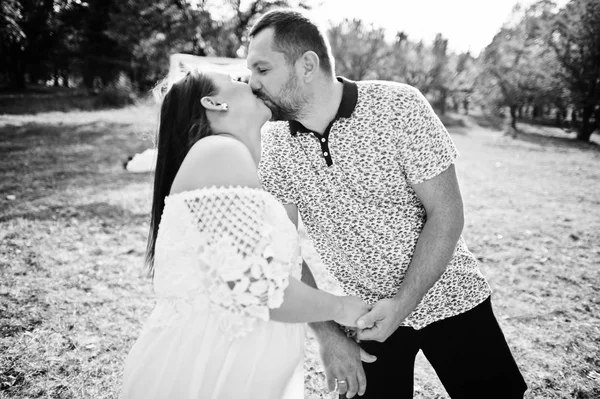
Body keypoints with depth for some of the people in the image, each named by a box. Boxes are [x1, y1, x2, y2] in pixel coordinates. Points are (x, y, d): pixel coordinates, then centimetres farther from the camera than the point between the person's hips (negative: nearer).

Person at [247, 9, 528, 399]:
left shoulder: (399, 106, -19)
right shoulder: (272, 145, -10)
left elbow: (446, 214, -17)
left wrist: (404, 302, -23)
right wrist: (327, 335, -11)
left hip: (446, 297, -1)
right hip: (365, 315, 2)